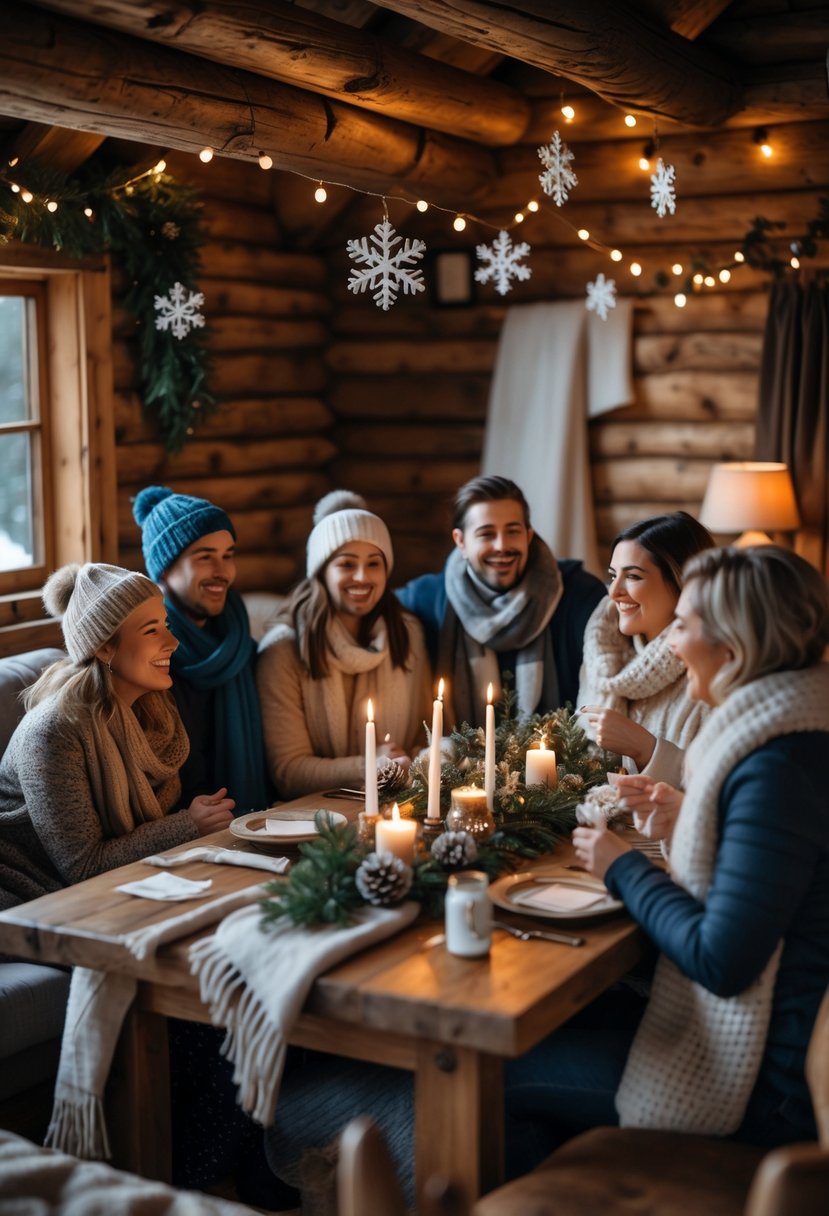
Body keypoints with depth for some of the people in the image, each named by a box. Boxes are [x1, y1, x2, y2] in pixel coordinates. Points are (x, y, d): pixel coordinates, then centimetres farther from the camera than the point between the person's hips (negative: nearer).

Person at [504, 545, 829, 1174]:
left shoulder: (775, 768, -27)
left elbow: (722, 962, -26)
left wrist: (626, 869, -12)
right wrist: (692, 814, 10)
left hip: (767, 1088, -10)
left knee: (501, 1073, 0)